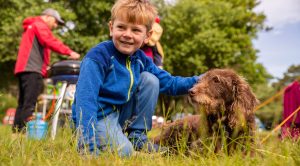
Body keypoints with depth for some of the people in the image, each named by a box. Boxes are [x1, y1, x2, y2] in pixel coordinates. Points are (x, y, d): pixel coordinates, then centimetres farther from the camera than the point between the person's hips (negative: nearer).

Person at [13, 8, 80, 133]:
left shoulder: (31, 27, 32)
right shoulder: (40, 25, 0)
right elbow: (51, 42, -16)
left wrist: (44, 68, 17)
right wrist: (69, 52, -20)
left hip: (23, 69, 10)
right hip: (32, 70, -10)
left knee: (23, 104, 10)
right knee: (30, 104, -14)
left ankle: (17, 131, 11)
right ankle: (25, 132, -18)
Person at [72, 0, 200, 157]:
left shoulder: (141, 60, -1)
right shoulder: (98, 56, -23)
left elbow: (169, 83, 7)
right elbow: (85, 99, -31)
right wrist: (88, 145, -39)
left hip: (121, 112, 7)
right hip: (96, 116, -7)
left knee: (149, 79, -4)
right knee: (123, 151, -28)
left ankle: (137, 137, 4)